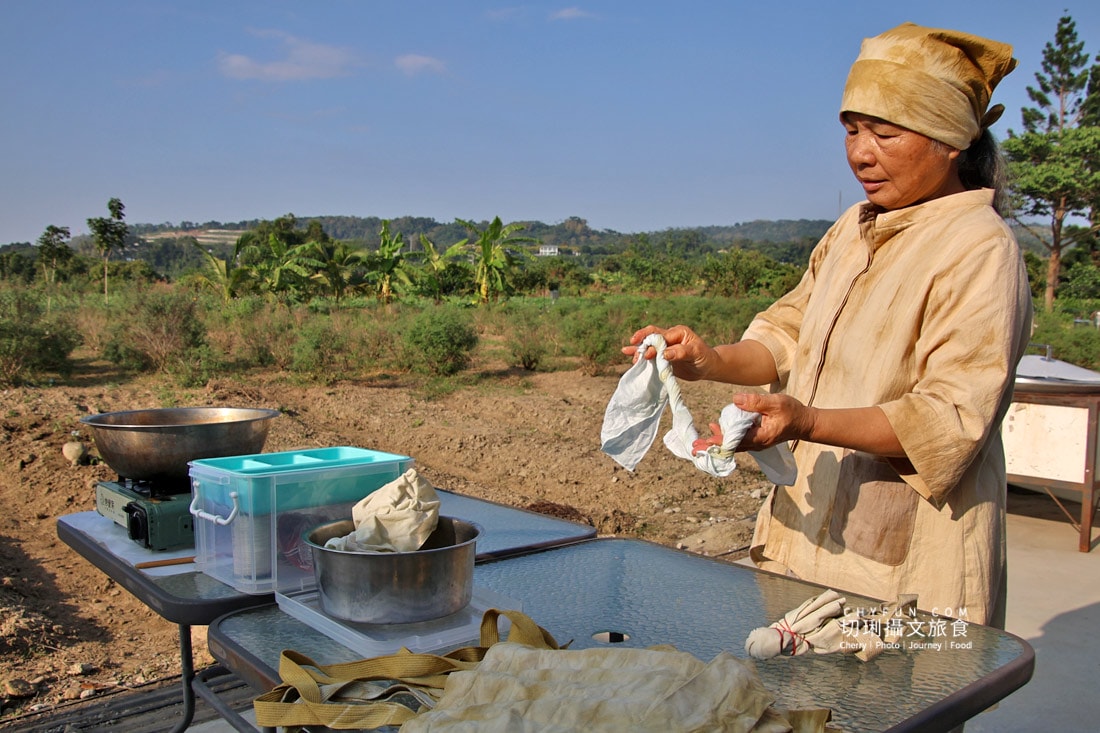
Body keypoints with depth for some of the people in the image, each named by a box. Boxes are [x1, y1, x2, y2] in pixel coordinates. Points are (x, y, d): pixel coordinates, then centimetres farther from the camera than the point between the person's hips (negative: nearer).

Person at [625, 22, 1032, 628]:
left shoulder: (980, 251, -14)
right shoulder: (852, 229, 10)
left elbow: (953, 418, -20)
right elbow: (791, 334, 13)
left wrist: (809, 422, -33)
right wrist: (713, 361, -7)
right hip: (814, 524, 7)